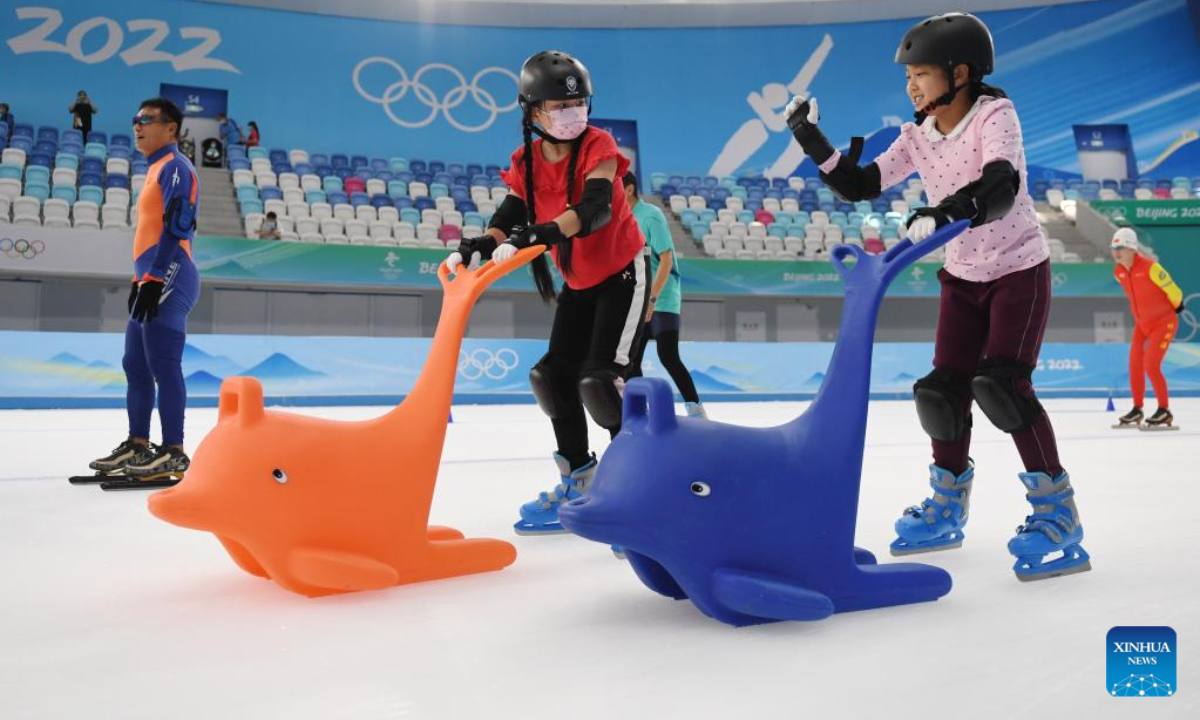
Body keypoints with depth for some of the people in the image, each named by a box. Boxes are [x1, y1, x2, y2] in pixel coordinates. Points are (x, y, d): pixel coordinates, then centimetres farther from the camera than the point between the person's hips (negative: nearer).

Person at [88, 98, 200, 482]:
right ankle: (138, 445, 19)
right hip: (151, 282, 10)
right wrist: (140, 280, 26)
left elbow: (177, 228, -18)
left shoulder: (175, 166, -7)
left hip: (168, 281, -10)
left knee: (162, 366, -10)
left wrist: (155, 280, -22)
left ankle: (174, 453, -7)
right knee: (135, 365, 12)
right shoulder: (156, 170, 23)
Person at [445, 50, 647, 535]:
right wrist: (479, 246, -31)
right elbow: (509, 217, -9)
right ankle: (579, 477, 20)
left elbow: (594, 209, -36)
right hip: (577, 283, 7)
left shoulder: (598, 146, -20)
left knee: (600, 377, -19)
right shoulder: (527, 162, -4)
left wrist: (539, 234, -51)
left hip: (621, 274, -6)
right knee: (553, 375, 5)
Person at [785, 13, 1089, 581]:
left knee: (1002, 384, -18)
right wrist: (814, 144, -12)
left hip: (1019, 269, -6)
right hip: (962, 276, 6)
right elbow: (860, 186, -2)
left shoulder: (994, 115, -17)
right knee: (944, 390, 4)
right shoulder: (918, 136, -1)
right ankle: (947, 510, 22)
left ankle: (1057, 517, -5)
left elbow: (1001, 186, -34)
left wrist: (948, 212, -50)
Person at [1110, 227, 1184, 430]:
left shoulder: (1150, 267, -25)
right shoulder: (1118, 272, -2)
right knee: (1135, 365, 4)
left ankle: (1165, 411, 0)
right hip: (1141, 323, 7)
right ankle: (1137, 409, 17)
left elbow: (1172, 289, -15)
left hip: (1163, 322, -7)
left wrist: (1176, 306, 1)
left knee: (1151, 365, -14)